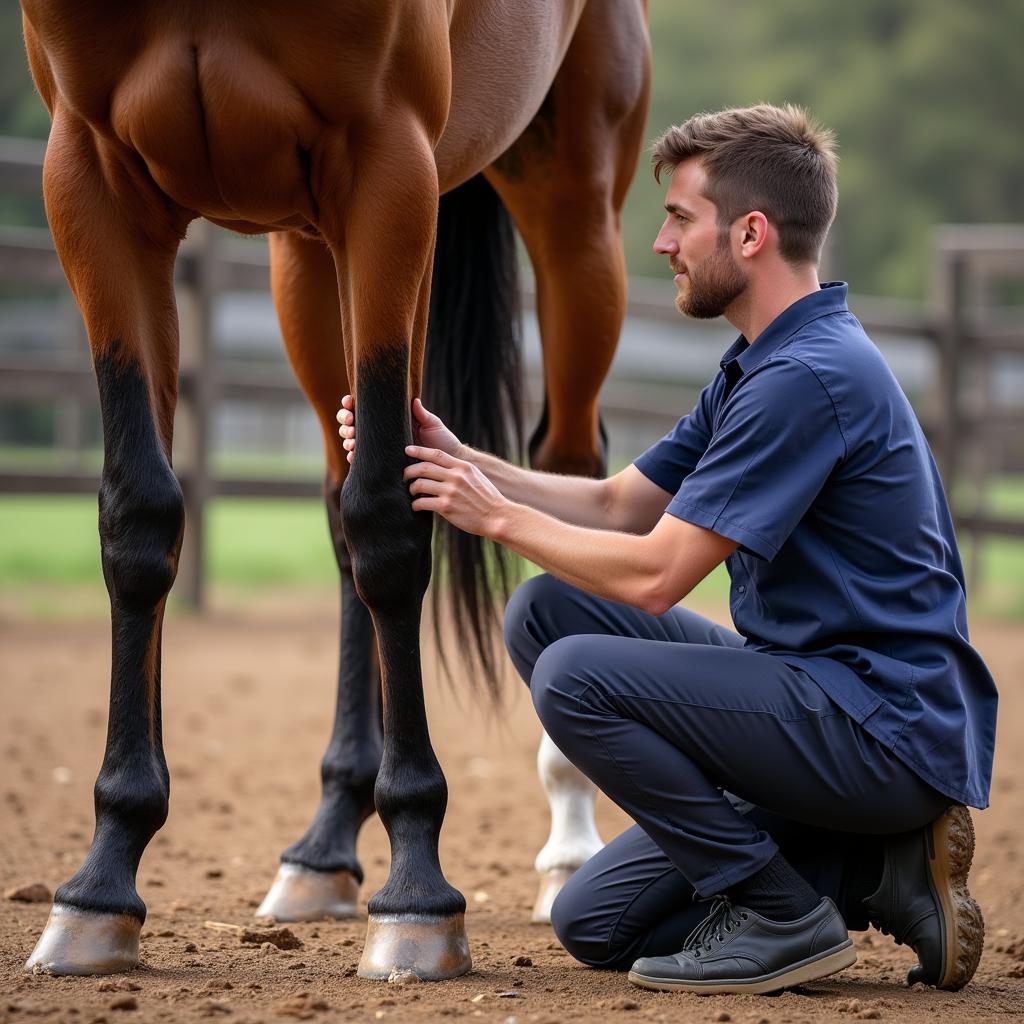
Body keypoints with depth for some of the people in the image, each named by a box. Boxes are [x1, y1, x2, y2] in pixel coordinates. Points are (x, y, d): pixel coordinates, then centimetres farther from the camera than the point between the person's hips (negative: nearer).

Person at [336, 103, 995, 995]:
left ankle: (783, 914, -10)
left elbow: (654, 575, -21)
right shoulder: (757, 368, 14)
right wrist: (458, 459, 8)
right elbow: (618, 505, 18)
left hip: (884, 734, -10)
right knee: (597, 923, 5)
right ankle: (868, 871, 8)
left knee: (577, 674, -22)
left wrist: (497, 515, -8)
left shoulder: (812, 377, -20)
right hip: (817, 696, 10)